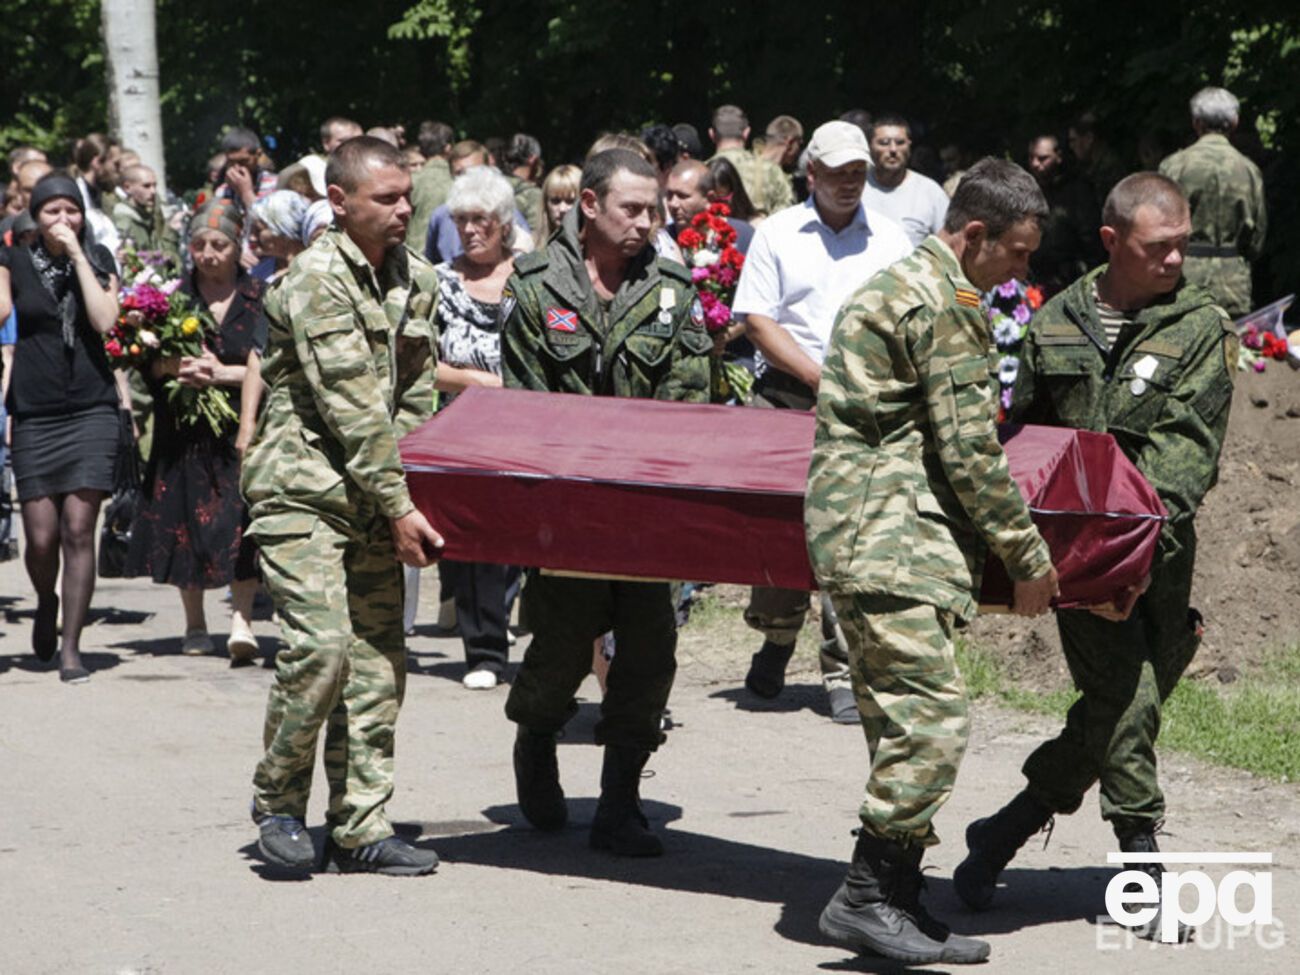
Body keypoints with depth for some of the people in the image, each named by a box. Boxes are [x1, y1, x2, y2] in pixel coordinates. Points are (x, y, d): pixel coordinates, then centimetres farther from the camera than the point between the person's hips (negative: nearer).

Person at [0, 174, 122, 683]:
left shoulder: (97, 259, 7)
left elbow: (105, 320, -8)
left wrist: (77, 255, -7)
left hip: (91, 410, 0)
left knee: (79, 528, -8)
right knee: (41, 536, -3)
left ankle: (70, 647, -2)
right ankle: (46, 603, 31)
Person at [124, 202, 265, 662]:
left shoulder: (258, 298, 3)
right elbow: (149, 362, 6)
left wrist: (221, 373, -14)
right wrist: (176, 366, -14)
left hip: (241, 429, -2)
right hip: (185, 431, 2)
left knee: (240, 517, -15)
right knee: (187, 520, 5)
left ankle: (241, 620, -18)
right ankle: (195, 623, 17)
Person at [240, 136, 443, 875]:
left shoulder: (417, 280, 10)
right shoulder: (317, 281, -13)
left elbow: (415, 399, 11)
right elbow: (351, 406, -18)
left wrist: (404, 498, 0)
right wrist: (400, 506, -19)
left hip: (372, 500, 7)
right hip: (303, 488, -7)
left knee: (380, 660, 3)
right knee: (323, 645, -18)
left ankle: (362, 829, 9)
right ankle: (278, 800, 3)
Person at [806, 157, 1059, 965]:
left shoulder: (899, 285, 22)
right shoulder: (948, 305, -11)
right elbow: (971, 452, -13)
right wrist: (1029, 555, -4)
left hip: (862, 532, 11)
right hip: (889, 534, -11)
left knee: (901, 719, 10)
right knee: (934, 716, -14)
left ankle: (899, 901, 11)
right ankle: (865, 897, -13)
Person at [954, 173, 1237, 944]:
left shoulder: (1202, 325, 1)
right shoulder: (1057, 323, 8)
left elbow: (1188, 446, -9)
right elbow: (1022, 428, 19)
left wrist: (1145, 540, -21)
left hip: (1160, 543, 0)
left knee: (1122, 705, 3)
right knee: (1124, 701, -10)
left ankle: (1007, 831, 20)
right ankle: (1145, 875, -3)